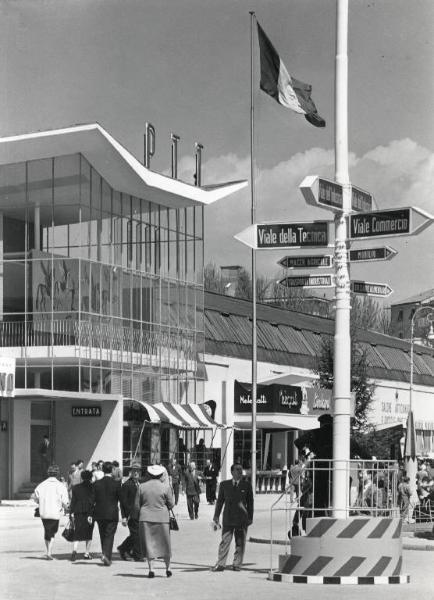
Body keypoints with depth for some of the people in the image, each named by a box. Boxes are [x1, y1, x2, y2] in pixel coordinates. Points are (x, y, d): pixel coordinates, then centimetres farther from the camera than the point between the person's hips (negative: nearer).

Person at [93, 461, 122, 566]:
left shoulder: (96, 483, 0)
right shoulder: (116, 483, -7)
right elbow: (121, 499, -4)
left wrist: (90, 515, 10)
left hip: (99, 514, 3)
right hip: (112, 514, -3)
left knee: (103, 536, 14)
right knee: (109, 536, 0)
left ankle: (106, 558, 19)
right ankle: (106, 555, -18)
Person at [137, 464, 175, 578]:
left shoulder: (142, 486, 0)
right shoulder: (165, 487, -5)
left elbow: (137, 504, 4)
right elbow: (171, 504, 0)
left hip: (145, 518, 1)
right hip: (161, 518, -1)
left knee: (148, 543, 6)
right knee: (164, 543, 11)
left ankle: (151, 570, 2)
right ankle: (168, 568, 18)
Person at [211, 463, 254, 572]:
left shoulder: (246, 485, 4)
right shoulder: (224, 485, 6)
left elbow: (250, 502, 7)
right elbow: (219, 501, 10)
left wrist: (250, 517, 3)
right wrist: (216, 517, 6)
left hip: (242, 519, 0)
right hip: (228, 518, 0)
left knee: (240, 543, 4)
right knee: (224, 541, -4)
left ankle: (237, 564, 12)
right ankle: (220, 564, -1)